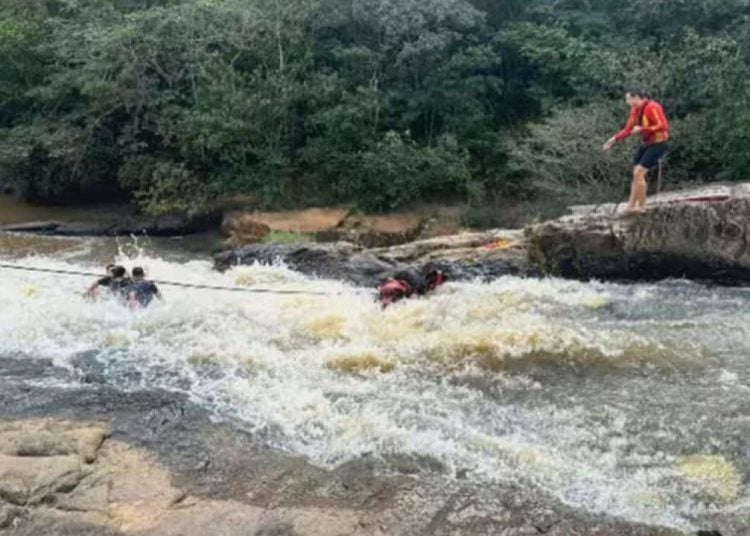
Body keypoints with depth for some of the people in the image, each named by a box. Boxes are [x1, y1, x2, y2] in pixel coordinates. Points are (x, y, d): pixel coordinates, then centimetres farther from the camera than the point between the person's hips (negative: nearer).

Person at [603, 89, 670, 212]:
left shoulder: (652, 107, -21)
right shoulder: (635, 110, 4)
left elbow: (663, 126, -25)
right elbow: (628, 129, 6)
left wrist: (641, 129, -26)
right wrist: (615, 139, -8)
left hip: (658, 144, -9)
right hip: (646, 144, 9)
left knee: (639, 173, -15)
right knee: (636, 174, 8)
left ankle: (641, 206, -5)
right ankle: (631, 205, 14)